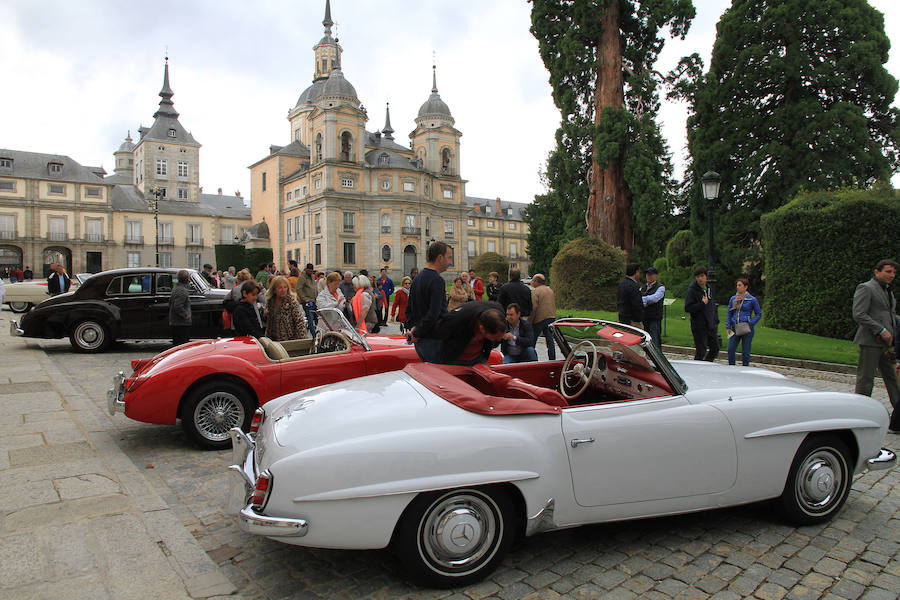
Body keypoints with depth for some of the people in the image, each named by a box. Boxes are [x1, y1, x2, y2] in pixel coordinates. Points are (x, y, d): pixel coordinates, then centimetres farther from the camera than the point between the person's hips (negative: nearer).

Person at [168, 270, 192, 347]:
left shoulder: (175, 288, 14)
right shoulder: (182, 291, -19)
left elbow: (170, 303, 23)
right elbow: (178, 307, -26)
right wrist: (186, 315, -16)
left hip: (173, 322, 10)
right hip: (181, 324, -10)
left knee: (176, 343, 15)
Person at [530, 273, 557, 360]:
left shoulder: (535, 291, -9)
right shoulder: (550, 290, 16)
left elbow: (533, 308, -16)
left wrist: (529, 322, -12)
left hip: (540, 318, -7)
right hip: (552, 317, 7)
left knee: (532, 340, 3)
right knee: (550, 340, 7)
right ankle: (552, 359, 6)